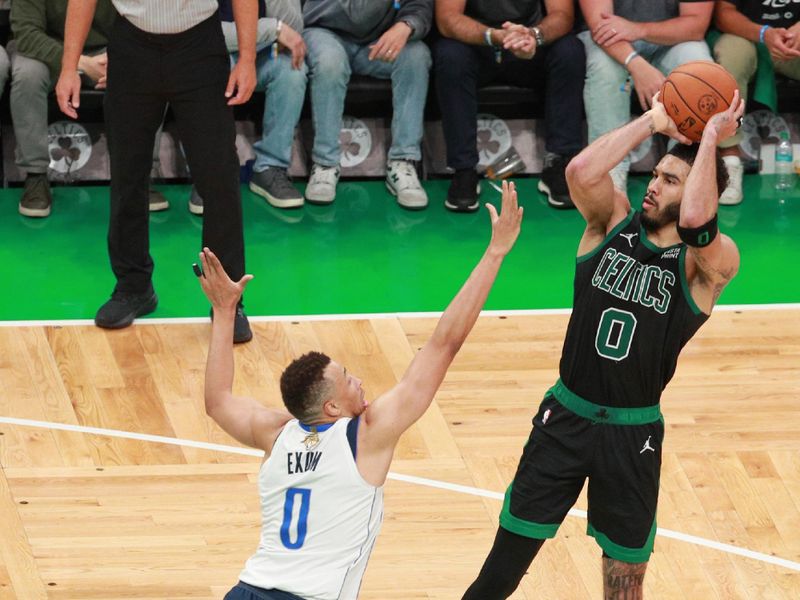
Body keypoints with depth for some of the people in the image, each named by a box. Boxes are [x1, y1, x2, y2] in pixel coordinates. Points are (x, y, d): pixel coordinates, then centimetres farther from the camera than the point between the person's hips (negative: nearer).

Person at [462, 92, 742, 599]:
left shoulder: (710, 263, -10)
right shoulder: (614, 223, 0)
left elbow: (696, 223, -34)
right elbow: (581, 172, -21)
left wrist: (709, 140, -23)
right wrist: (653, 121, -15)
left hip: (633, 434, -2)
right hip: (566, 417, 2)